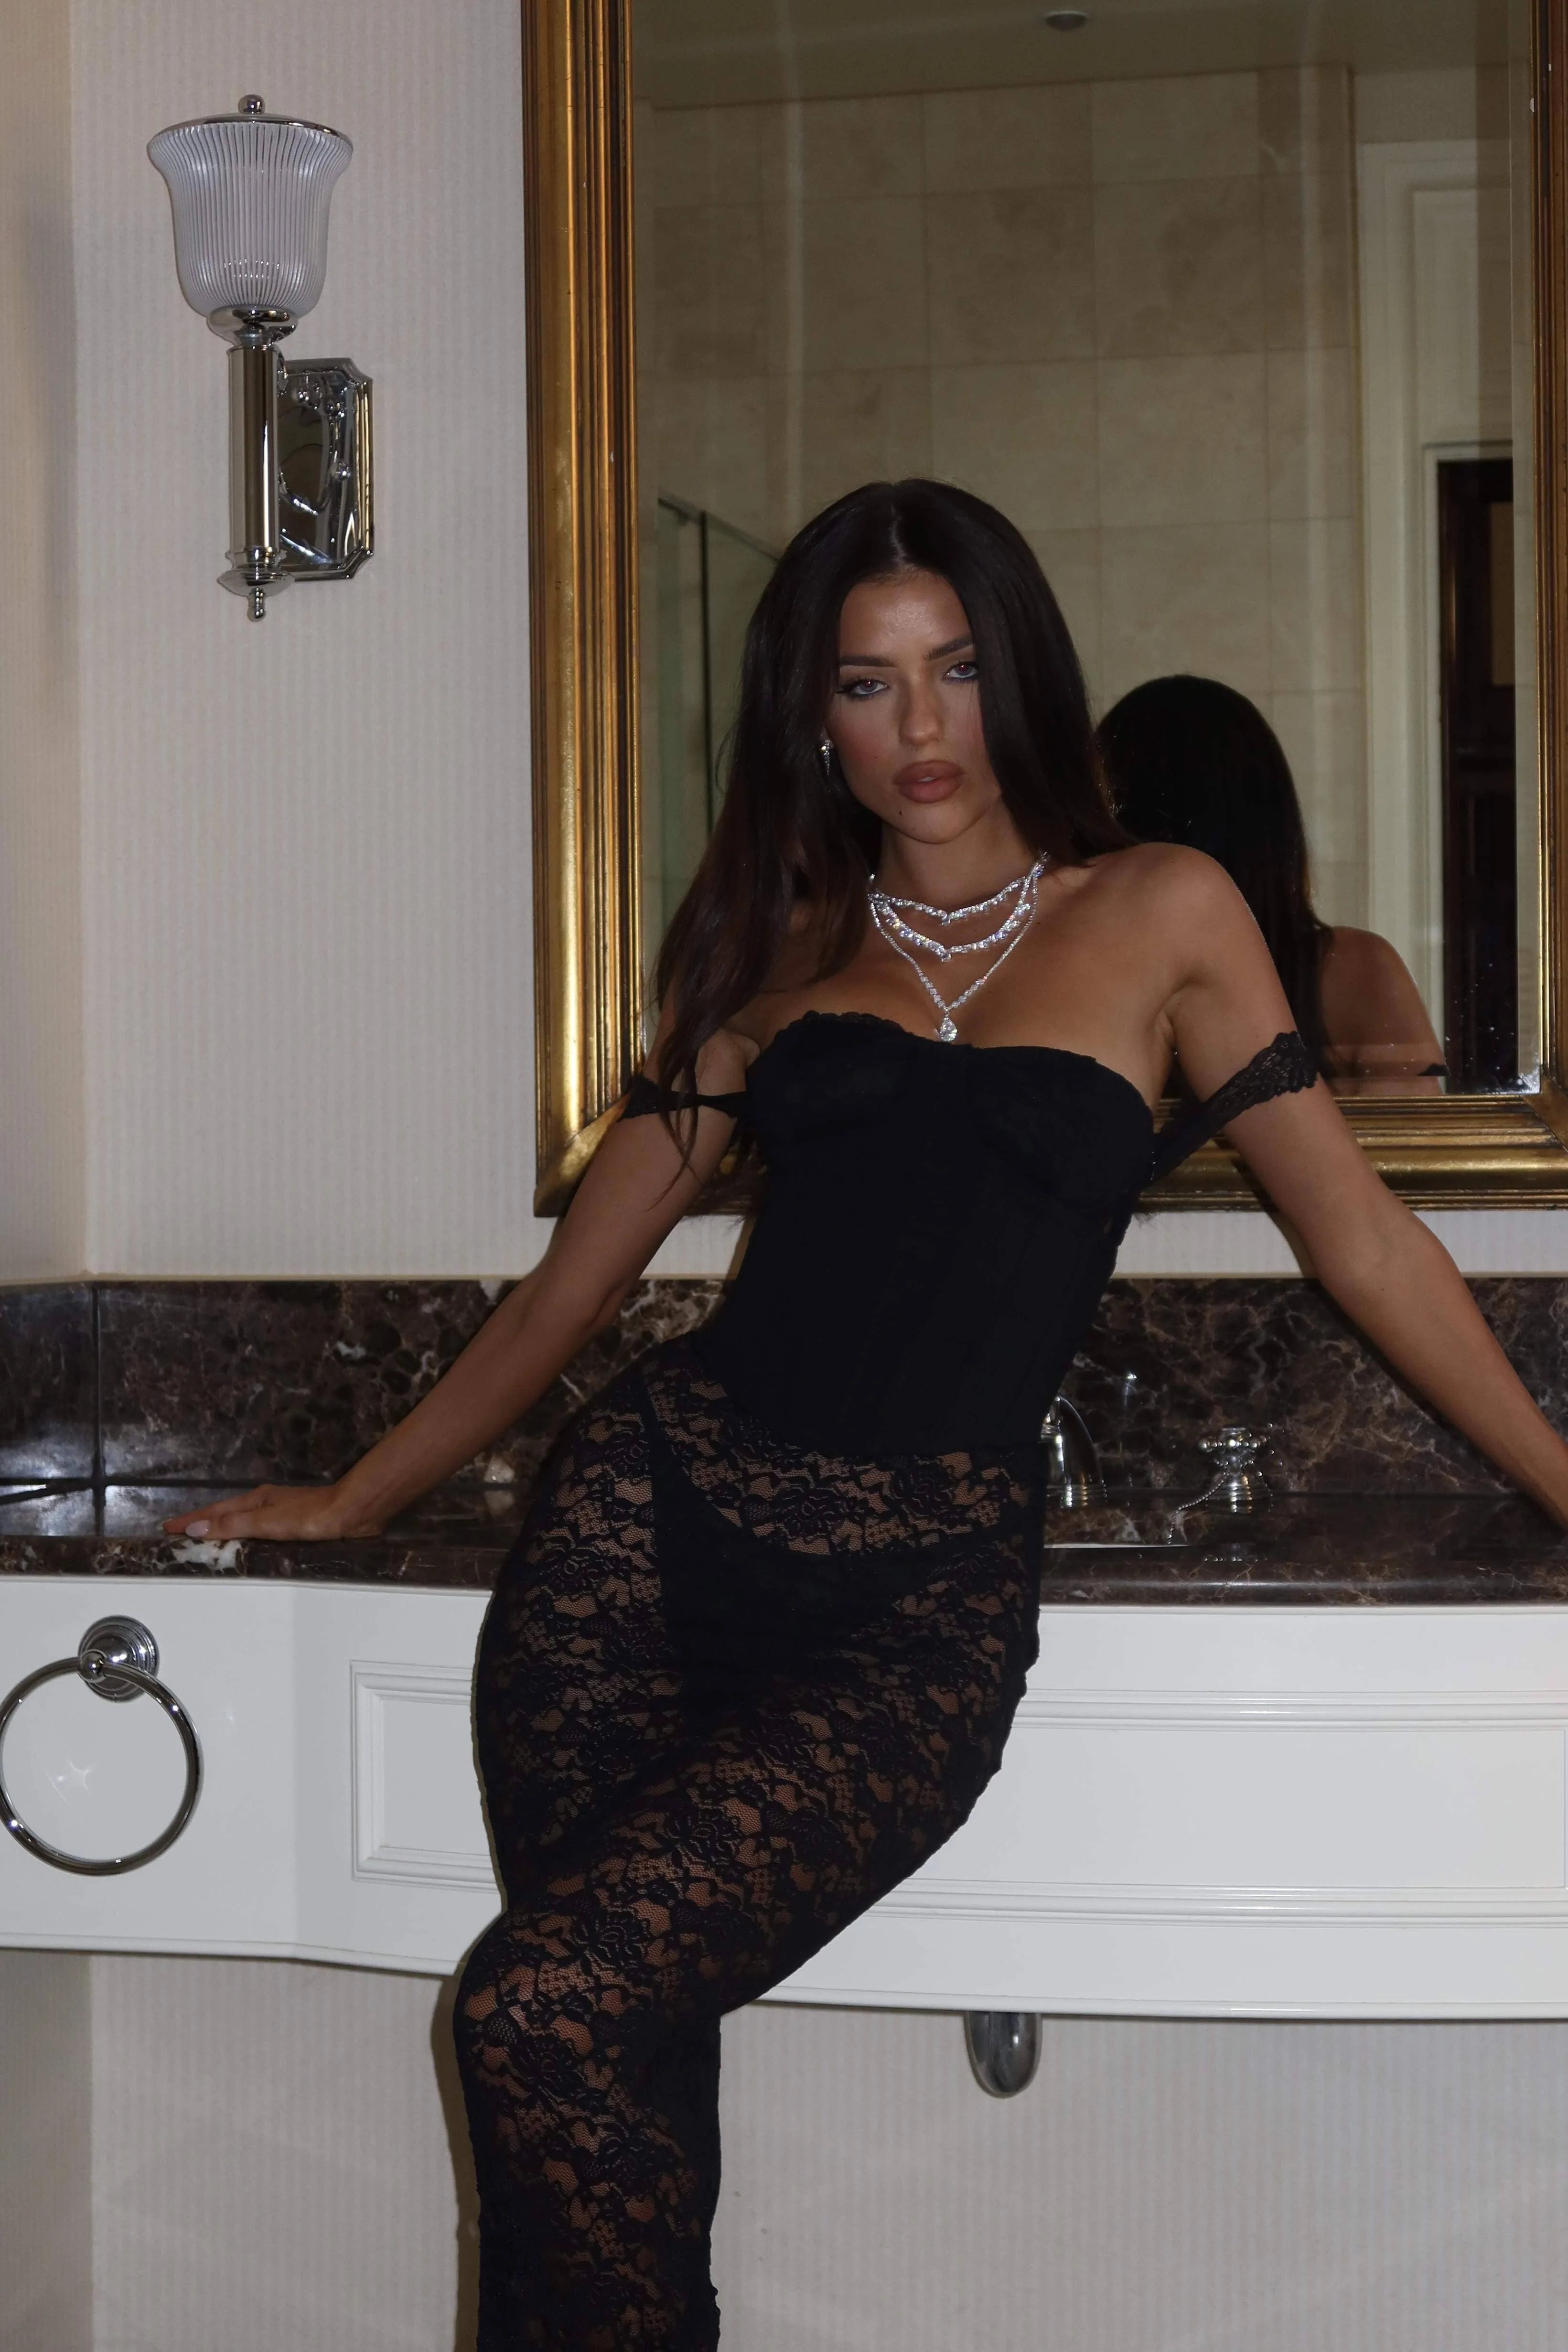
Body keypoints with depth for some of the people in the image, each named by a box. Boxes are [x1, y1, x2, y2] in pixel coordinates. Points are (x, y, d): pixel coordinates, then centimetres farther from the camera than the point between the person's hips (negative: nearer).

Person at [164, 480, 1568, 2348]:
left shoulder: (1162, 916, 9)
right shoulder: (778, 947, 16)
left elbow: (1361, 1243, 11)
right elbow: (580, 1274, 21)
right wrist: (354, 1499, 24)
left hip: (923, 1592, -3)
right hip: (651, 1514, 3)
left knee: (549, 2013, -21)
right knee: (626, 2078, -9)